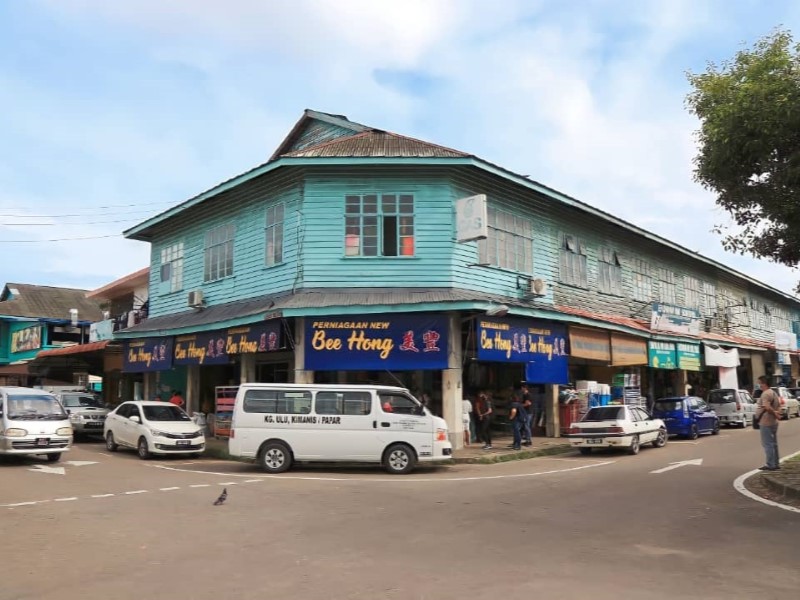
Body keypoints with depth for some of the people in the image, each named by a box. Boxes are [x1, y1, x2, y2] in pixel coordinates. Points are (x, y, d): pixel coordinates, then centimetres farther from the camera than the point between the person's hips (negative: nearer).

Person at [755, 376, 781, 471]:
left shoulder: (766, 394, -18)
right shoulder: (773, 393, 16)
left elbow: (767, 407, -31)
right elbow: (779, 405, 19)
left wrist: (774, 413, -18)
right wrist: (777, 413, 3)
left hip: (766, 423, -10)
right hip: (773, 422, 10)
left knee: (767, 444, -4)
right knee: (773, 444, 16)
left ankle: (770, 465, -1)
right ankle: (776, 464, 22)